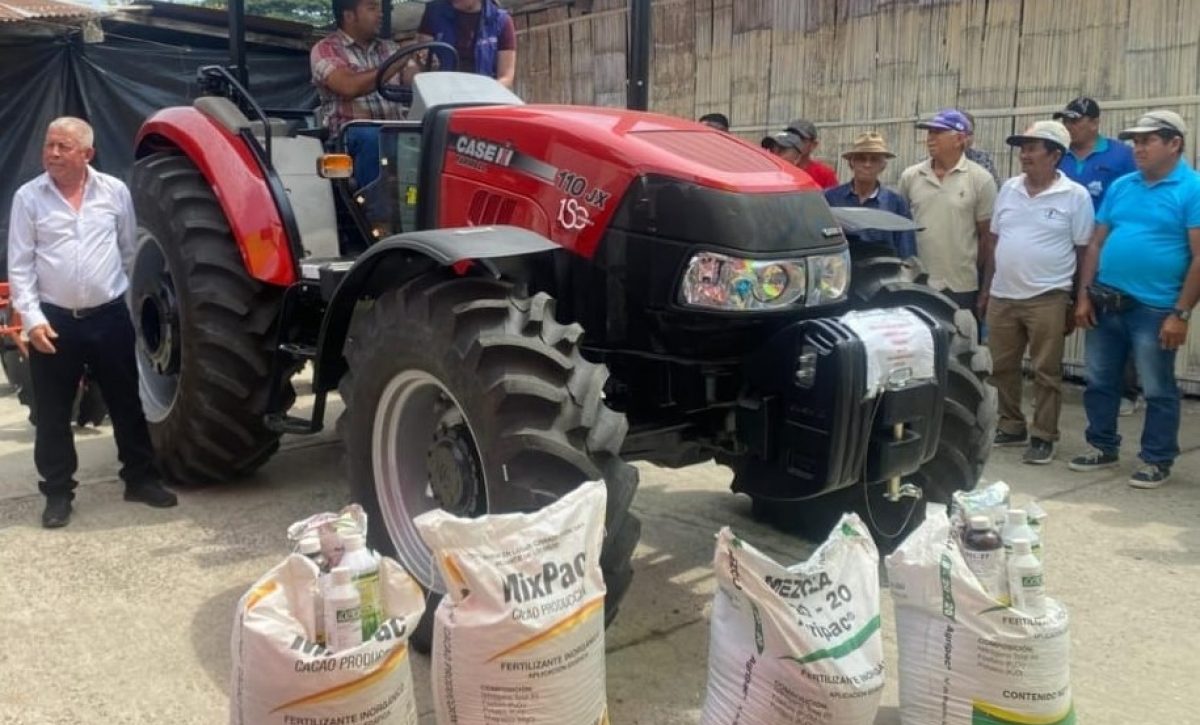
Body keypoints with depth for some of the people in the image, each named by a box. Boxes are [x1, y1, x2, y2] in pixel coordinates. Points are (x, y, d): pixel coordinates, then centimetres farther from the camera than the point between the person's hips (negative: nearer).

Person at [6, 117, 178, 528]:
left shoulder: (115, 191, 1)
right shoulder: (28, 197, -2)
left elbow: (130, 251, 11)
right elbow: (19, 266, -2)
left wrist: (130, 297, 13)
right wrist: (32, 318, -10)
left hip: (110, 315, 1)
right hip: (54, 320, -1)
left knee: (127, 403, 10)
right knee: (52, 413, 7)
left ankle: (141, 478, 24)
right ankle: (58, 492, 20)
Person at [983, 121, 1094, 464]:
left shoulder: (1076, 196, -5)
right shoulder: (1008, 189, 8)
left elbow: (1083, 251, -3)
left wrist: (1077, 302, -4)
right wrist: (986, 288, 12)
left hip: (1048, 298, -5)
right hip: (1002, 296, 5)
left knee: (1046, 372, 3)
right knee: (1002, 367, 11)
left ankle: (1044, 436, 13)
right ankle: (1011, 427, 26)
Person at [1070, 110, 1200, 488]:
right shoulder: (1120, 186, 10)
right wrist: (1084, 296, 4)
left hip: (1155, 309, -5)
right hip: (1105, 304, 6)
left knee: (1158, 391, 6)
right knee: (1100, 383, 13)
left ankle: (1157, 461, 19)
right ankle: (1103, 447, 28)